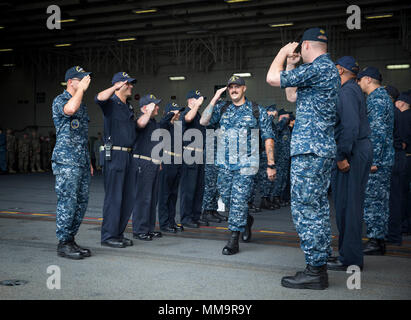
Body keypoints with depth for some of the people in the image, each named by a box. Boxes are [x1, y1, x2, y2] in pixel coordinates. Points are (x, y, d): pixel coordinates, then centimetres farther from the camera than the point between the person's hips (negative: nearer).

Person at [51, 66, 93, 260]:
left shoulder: (82, 104, 21)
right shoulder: (60, 100, -4)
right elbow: (70, 109, -31)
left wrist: (89, 162, 21)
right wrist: (81, 88, -16)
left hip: (82, 163, 8)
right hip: (66, 162, -8)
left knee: (81, 203, 9)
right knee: (68, 203, -7)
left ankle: (71, 240, 18)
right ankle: (63, 244, 2)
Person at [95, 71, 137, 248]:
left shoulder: (129, 107, 21)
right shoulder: (111, 103, -4)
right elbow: (99, 98, -28)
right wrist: (116, 87, -23)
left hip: (128, 155, 9)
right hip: (114, 154, -8)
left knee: (128, 198, 10)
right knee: (114, 197, -6)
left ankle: (119, 233, 20)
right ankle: (108, 236, 3)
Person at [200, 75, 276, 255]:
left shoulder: (257, 111, 3)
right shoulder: (222, 108, 11)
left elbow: (268, 138, 3)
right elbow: (203, 121, -2)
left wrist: (271, 165, -3)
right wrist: (214, 99, -5)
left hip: (246, 165, -4)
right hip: (225, 164, 4)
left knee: (239, 200, -8)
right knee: (226, 198, 11)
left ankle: (234, 240, -1)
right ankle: (246, 220, 38)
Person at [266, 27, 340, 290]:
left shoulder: (319, 68, -12)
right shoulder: (328, 69, 20)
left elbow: (272, 78, -10)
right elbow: (292, 96, 27)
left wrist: (283, 53, 6)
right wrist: (291, 65, 25)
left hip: (309, 150, -11)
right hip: (322, 150, 11)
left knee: (305, 209, -7)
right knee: (318, 208, 12)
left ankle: (315, 271, -2)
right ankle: (319, 266, 19)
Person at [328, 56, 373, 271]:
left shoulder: (347, 91, -11)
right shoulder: (355, 90, 21)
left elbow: (350, 126, -22)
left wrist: (342, 155, -21)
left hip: (352, 152, -10)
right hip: (362, 149, 10)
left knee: (347, 204, -7)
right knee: (352, 203, 13)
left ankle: (349, 260, -2)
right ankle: (349, 254, 21)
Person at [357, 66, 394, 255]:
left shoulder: (375, 99, -12)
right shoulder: (383, 96, 20)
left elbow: (378, 131, -21)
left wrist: (373, 160, -22)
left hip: (376, 160, -10)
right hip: (384, 159, 10)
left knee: (371, 199, -6)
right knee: (381, 200, 12)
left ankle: (375, 242, -1)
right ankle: (379, 240, 18)